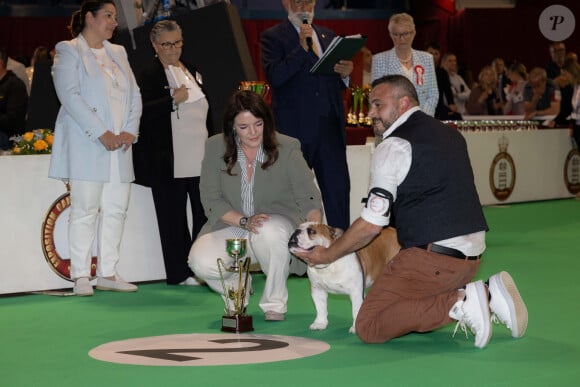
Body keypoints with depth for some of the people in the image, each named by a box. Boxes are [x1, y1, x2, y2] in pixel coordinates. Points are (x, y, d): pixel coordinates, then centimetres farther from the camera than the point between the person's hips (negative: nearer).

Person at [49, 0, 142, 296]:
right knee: (85, 210, -6)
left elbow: (134, 95, 16)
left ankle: (107, 273, 10)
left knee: (116, 210, 4)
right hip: (86, 147, -6)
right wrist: (101, 133, -17)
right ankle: (81, 277, -2)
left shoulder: (118, 53, 21)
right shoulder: (69, 51, 0)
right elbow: (70, 96, -12)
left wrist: (130, 130, -2)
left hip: (119, 147, 6)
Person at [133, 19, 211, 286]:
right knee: (174, 219, -2)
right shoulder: (149, 75, -3)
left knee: (205, 214, 3)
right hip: (169, 162, -6)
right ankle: (181, 272, 4)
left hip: (200, 160, 6)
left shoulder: (193, 73, 19)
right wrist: (173, 100, -19)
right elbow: (142, 113, -14)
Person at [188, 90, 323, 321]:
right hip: (230, 226, 2)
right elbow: (211, 200, -6)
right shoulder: (216, 147, -6)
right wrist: (244, 221, -22)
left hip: (276, 224, -2)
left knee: (269, 231, -38)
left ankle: (275, 302, -11)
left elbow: (309, 200, -17)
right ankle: (237, 289, 11)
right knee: (201, 262, -27)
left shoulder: (287, 148, -12)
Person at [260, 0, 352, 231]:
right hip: (295, 128, -5)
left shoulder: (329, 37, 18)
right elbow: (274, 77, -15)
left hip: (330, 126, 5)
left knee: (339, 187, 1)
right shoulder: (273, 37, 1)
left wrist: (344, 74, -1)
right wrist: (301, 48, -20)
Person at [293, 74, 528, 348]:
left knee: (368, 327, -4)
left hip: (432, 256, -9)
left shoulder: (393, 147, -8)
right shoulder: (450, 134, 17)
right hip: (472, 254, 9)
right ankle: (487, 293, 6)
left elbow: (371, 225, -10)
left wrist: (327, 255, 4)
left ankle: (459, 302, -17)